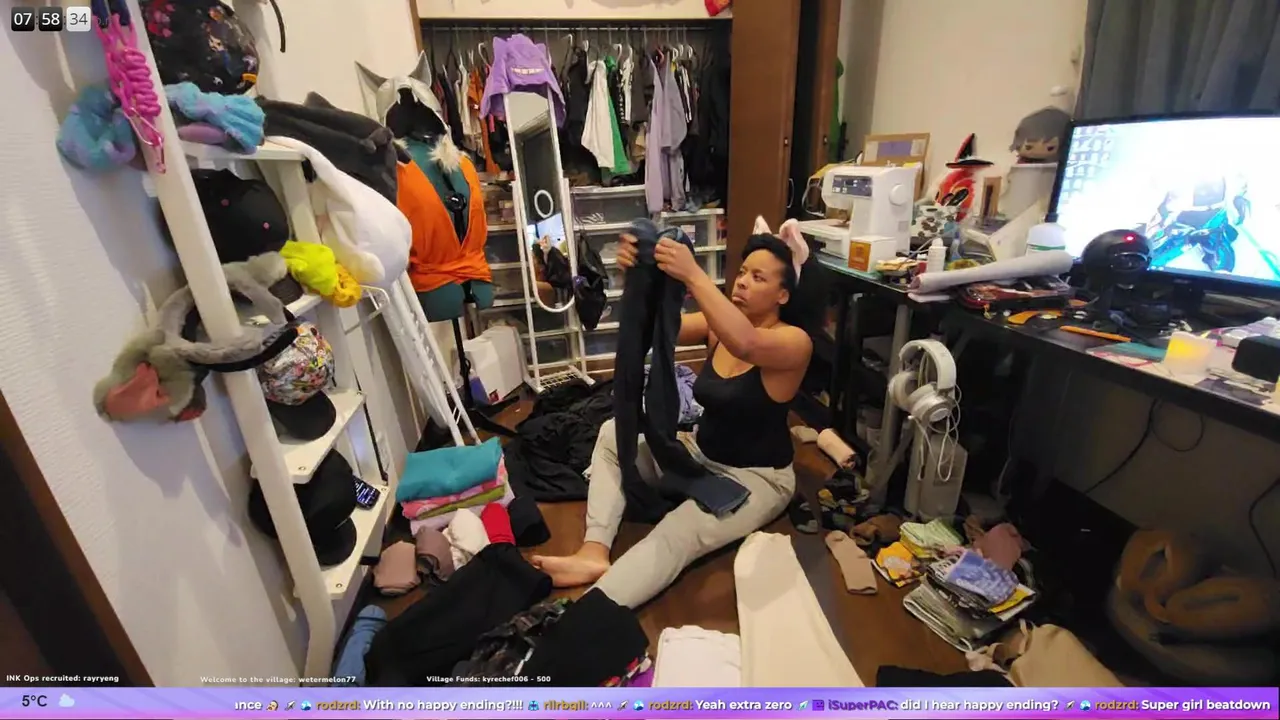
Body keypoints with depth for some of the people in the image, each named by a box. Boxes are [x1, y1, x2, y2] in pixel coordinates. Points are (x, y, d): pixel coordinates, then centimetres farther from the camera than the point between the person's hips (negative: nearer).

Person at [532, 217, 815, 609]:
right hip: (701, 453, 7)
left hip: (756, 478, -7)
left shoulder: (795, 341, -19)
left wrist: (693, 275, -46)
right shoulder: (717, 325, 0)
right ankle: (595, 552, -17)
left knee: (675, 535, -31)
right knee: (614, 433, -5)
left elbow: (745, 344, -42)